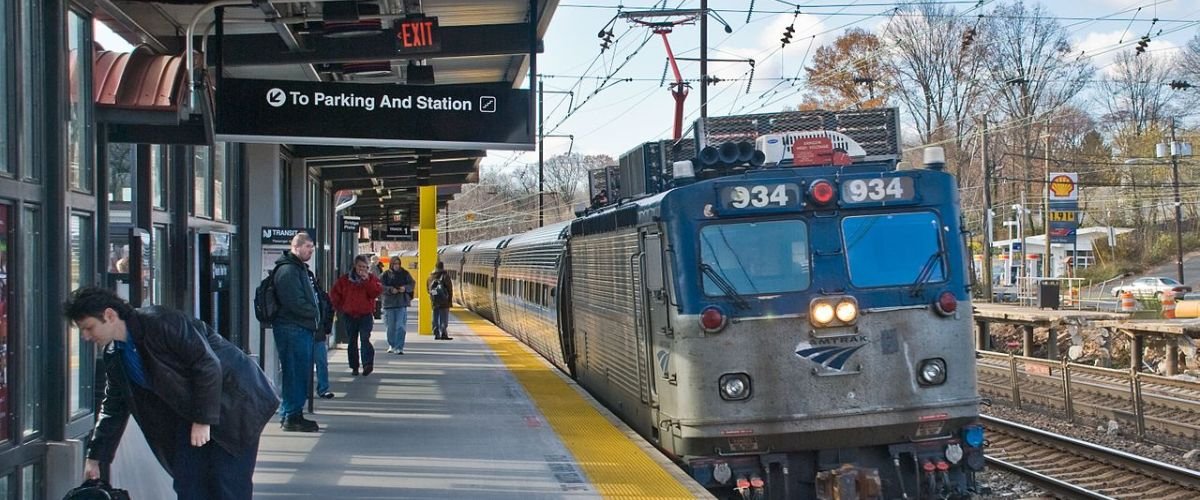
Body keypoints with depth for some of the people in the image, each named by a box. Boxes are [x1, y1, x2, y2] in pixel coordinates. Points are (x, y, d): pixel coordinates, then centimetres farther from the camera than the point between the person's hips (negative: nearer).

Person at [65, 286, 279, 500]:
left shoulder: (159, 322, -23)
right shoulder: (114, 355, 3)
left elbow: (208, 364, -24)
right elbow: (113, 407, 15)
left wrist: (204, 420, -22)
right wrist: (94, 458, 15)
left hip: (233, 401, -8)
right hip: (190, 413, 8)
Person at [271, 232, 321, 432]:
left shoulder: (300, 268, 21)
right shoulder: (288, 270, -13)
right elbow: (295, 302, -21)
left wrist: (315, 314, 11)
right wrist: (314, 313, -9)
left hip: (303, 328, 11)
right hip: (293, 328, -11)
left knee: (301, 372, 13)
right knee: (295, 373, -9)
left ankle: (292, 414, 19)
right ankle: (292, 417, -6)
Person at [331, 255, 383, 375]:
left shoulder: (372, 279, 4)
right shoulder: (345, 279, 6)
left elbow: (376, 292, -13)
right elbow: (334, 293, 10)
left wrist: (366, 280, -17)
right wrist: (340, 306, 5)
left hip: (366, 315, -3)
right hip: (349, 315, 3)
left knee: (365, 338, -19)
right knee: (352, 342, 8)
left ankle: (368, 364, -27)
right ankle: (354, 367, 16)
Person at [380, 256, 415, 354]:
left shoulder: (404, 273, 4)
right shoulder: (386, 274, 0)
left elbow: (412, 283, 8)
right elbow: (381, 287, -5)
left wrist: (405, 288, -11)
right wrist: (390, 289, -20)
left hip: (402, 303, 0)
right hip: (389, 303, 0)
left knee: (400, 326, -9)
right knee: (391, 326, 10)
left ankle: (399, 347, -7)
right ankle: (391, 345, 28)